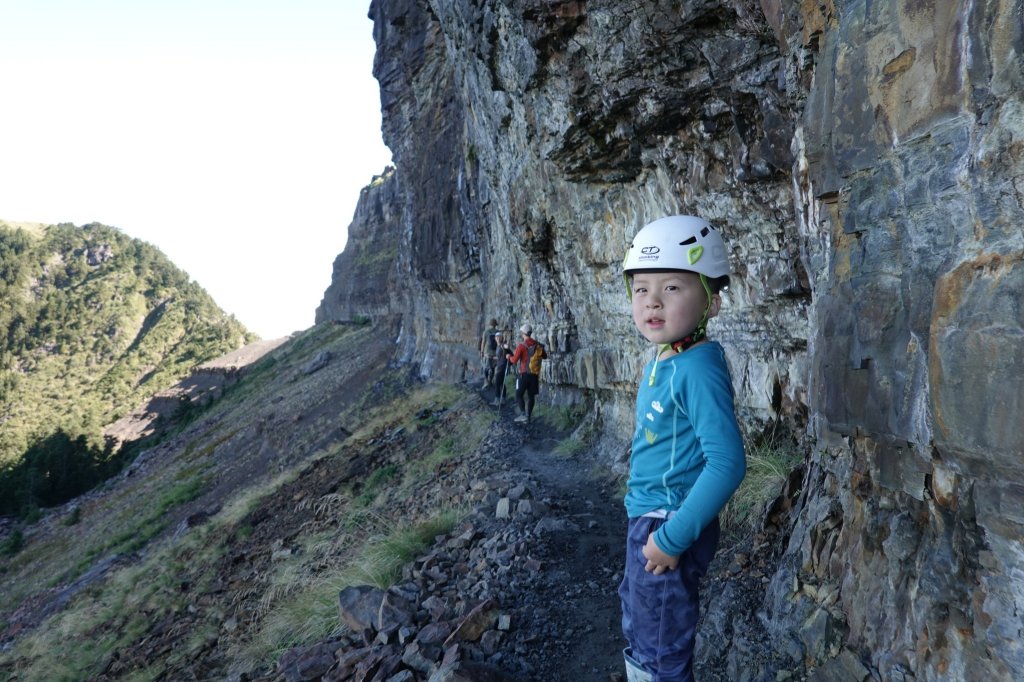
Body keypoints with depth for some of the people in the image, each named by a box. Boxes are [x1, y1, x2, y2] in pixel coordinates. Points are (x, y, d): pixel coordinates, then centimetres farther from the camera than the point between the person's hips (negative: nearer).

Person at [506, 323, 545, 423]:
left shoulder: (522, 345, -13)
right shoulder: (538, 345, 4)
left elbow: (514, 360, -14)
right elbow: (544, 356, 18)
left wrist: (509, 357, 6)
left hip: (524, 374, -5)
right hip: (535, 375, 5)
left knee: (519, 395, 5)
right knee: (531, 396, 10)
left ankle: (523, 414, -9)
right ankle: (528, 417, 12)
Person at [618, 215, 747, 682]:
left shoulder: (698, 369, -23)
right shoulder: (659, 363, 4)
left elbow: (727, 462, -28)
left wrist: (674, 536, -25)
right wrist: (646, 522, 15)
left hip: (671, 525, -9)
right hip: (646, 518, 9)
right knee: (637, 633, 27)